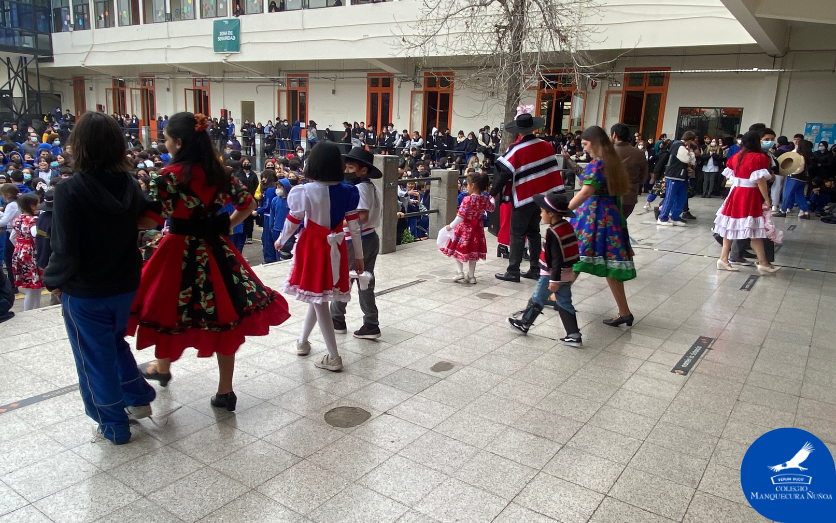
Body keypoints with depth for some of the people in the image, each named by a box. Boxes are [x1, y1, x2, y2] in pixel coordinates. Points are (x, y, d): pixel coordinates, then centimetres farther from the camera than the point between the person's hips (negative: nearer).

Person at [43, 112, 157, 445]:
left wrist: (54, 280, -3)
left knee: (95, 357, 11)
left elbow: (64, 249, -20)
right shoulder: (129, 184, -5)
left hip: (85, 292, -5)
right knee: (115, 343, 28)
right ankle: (139, 399, 31)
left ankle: (114, 425, 23)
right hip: (124, 285, 5)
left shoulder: (69, 190, -21)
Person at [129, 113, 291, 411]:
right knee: (223, 311, 7)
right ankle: (225, 392, 13)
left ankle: (162, 368, 43)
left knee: (168, 308, 18)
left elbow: (153, 218, -17)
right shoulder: (218, 172, 3)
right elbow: (248, 204, 10)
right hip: (214, 249, 5)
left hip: (179, 250, -4)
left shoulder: (171, 175, -14)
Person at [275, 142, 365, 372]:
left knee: (318, 298, 3)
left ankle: (333, 357, 5)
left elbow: (292, 222, -6)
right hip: (335, 247, 5)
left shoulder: (306, 191, -15)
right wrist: (359, 256, 9)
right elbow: (354, 226, 0)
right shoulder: (347, 191, -3)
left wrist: (280, 241, 13)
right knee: (318, 296, 20)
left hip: (312, 247, -5)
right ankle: (303, 341, 38)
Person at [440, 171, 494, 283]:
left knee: (459, 250, 9)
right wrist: (492, 199, 39)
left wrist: (451, 226, -13)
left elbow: (460, 216, -23)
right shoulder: (485, 199, -3)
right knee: (473, 252, 16)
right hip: (477, 229, 6)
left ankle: (460, 274, 0)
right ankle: (471, 276, 20)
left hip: (464, 228, -6)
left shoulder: (468, 199, -22)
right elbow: (491, 208, 19)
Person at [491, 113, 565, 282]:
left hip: (523, 198, -5)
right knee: (534, 232, 15)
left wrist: (494, 192, -4)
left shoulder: (516, 149, -15)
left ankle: (513, 272, 1)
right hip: (540, 196, 6)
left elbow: (504, 173, -14)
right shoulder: (546, 146, 1)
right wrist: (554, 193, 17)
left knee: (517, 235, 0)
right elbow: (552, 169, 8)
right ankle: (535, 270, 18)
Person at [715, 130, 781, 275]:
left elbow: (729, 176, 9)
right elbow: (760, 181, -17)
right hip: (751, 195, -6)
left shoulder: (736, 157, 7)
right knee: (755, 230, -1)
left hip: (735, 193, 7)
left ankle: (724, 258, 10)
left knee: (731, 226, 10)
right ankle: (763, 263, 5)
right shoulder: (759, 158, -12)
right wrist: (766, 199, -11)